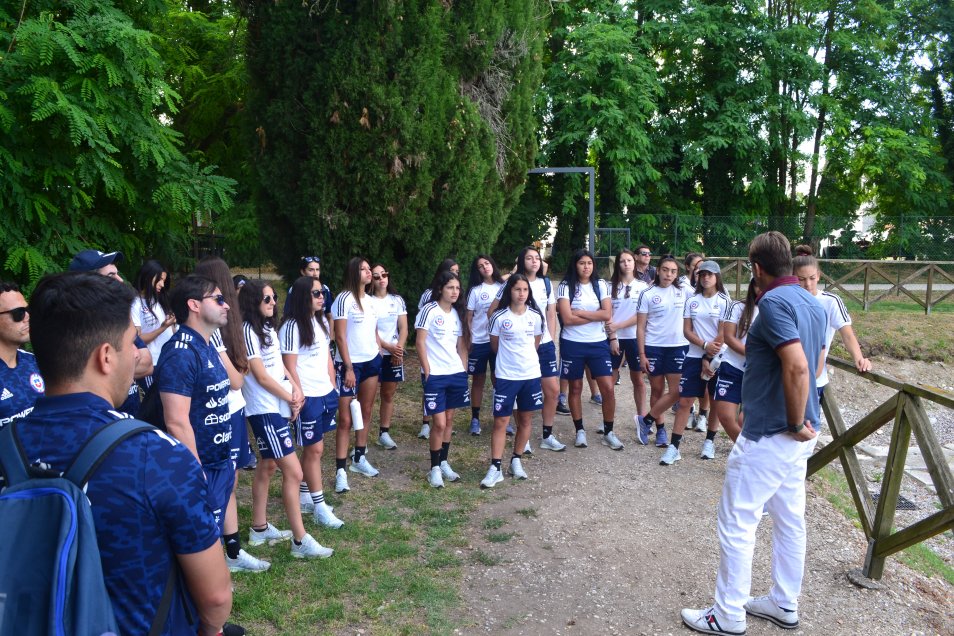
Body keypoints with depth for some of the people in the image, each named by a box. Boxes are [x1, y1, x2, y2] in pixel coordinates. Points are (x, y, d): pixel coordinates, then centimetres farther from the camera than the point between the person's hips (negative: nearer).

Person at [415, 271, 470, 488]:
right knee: (439, 423, -4)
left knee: (449, 420, 12)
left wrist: (463, 369, 8)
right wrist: (427, 371, -12)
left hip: (456, 373, 6)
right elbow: (420, 343, -9)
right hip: (435, 375, -6)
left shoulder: (457, 313, 10)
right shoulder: (429, 310, -8)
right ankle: (434, 468, 10)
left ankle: (444, 462, 25)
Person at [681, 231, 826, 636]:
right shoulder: (813, 303, 10)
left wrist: (796, 424, -19)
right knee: (789, 519, 19)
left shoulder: (774, 302, -20)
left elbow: (798, 367, -30)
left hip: (769, 434, -10)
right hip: (794, 433, 10)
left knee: (736, 523, 2)